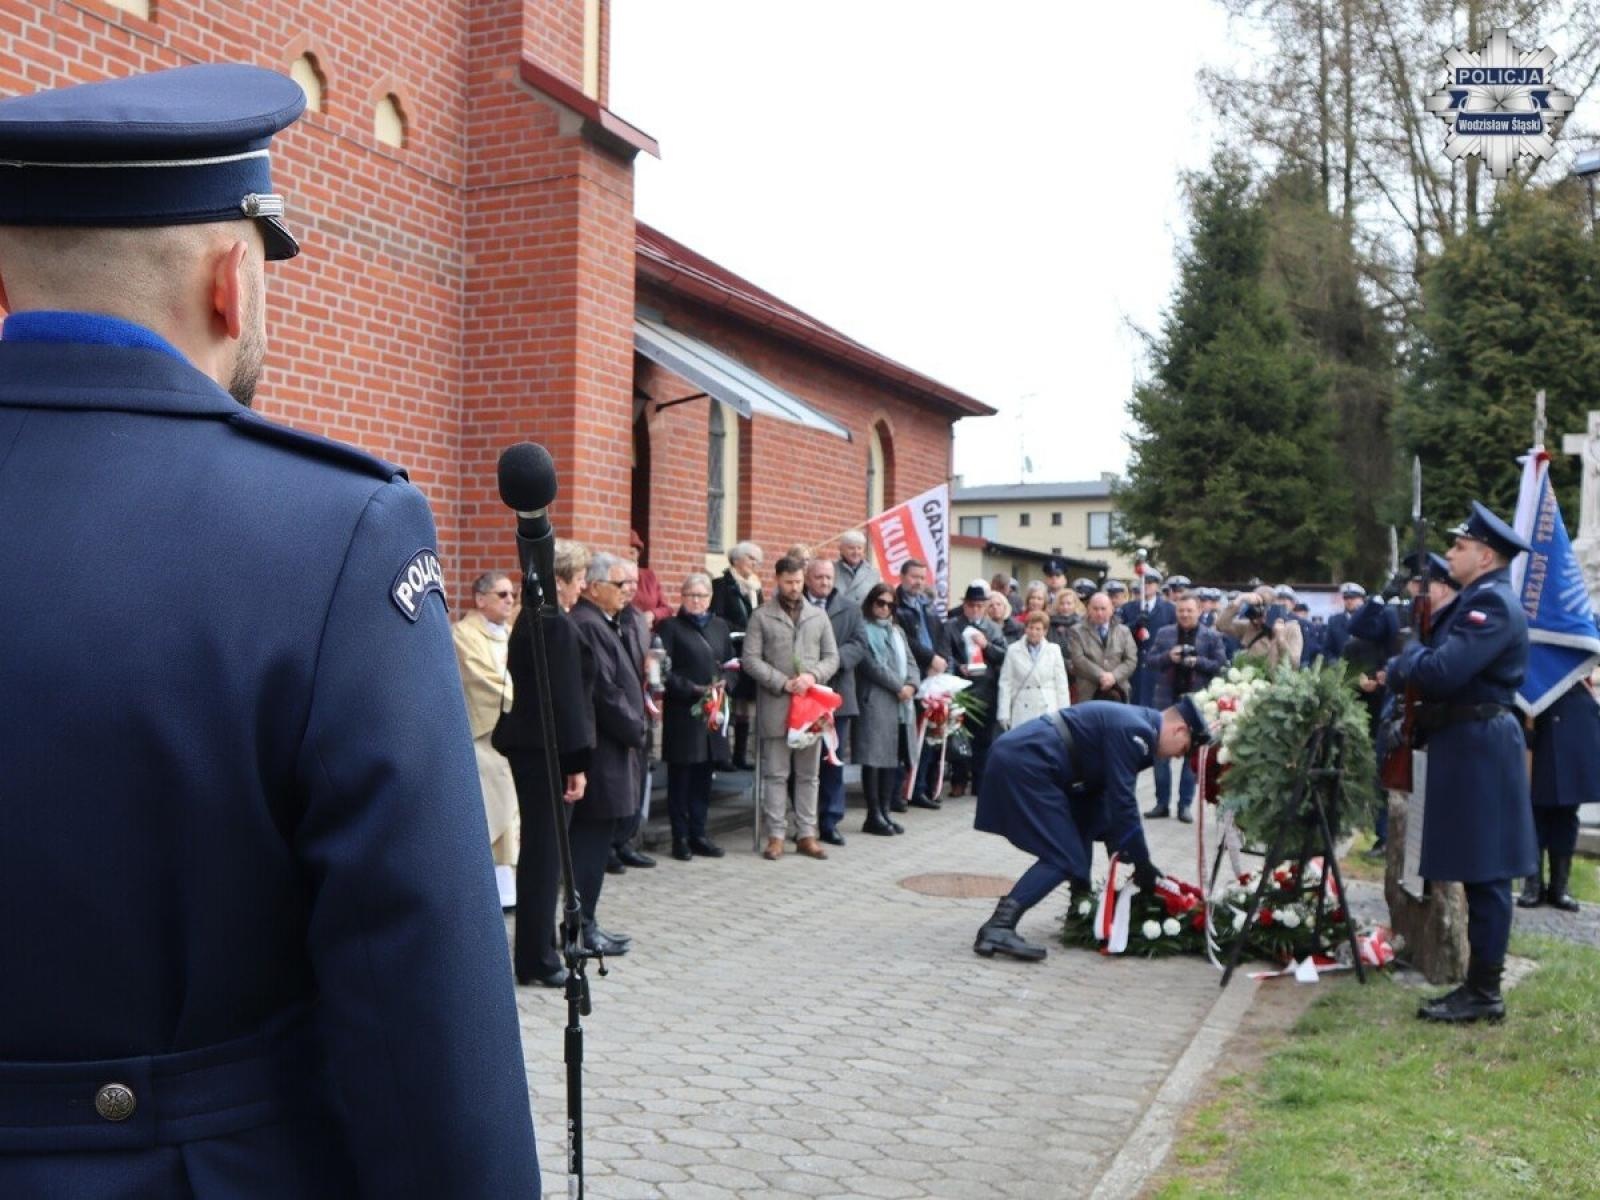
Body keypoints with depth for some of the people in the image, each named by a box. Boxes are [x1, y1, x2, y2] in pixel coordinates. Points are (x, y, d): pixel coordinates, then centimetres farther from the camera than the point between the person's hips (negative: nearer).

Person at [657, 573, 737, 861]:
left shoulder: (720, 626, 14)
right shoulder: (670, 627, -2)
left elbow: (733, 664, 14)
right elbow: (665, 670, -9)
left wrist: (725, 686, -5)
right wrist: (694, 690, -17)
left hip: (714, 712, 5)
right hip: (682, 713, -5)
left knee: (703, 777, 10)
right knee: (680, 777, 1)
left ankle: (698, 833, 18)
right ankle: (680, 837, 8)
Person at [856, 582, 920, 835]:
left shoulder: (897, 631, 21)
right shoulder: (864, 630, -3)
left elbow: (910, 661, 16)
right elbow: (871, 664, -11)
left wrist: (911, 685, -4)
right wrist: (898, 686, -12)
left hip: (901, 703, 7)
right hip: (875, 701, -7)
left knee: (894, 758, 7)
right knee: (875, 758, -6)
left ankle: (886, 811, 14)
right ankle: (874, 815, -1)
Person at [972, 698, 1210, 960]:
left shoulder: (1132, 725, 20)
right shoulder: (1133, 731, -11)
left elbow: (1107, 794, 22)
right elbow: (1122, 801, -13)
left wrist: (1118, 849, 19)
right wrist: (1143, 864, -5)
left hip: (1020, 756, 11)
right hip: (1025, 762, -11)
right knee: (1062, 857, -11)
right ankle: (998, 928, -21)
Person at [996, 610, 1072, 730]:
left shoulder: (1054, 650, 7)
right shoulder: (1013, 650, 3)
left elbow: (1061, 684, 7)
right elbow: (1006, 683, 2)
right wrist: (1004, 714, -2)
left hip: (1048, 711, 1)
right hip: (1023, 714, -1)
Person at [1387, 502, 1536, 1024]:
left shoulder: (1493, 603, -16)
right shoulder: (1475, 599, 17)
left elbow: (1442, 672, -26)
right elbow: (1447, 668, 16)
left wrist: (1406, 658, -7)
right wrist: (1409, 667, -2)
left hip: (1479, 747, -10)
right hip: (1466, 745, 10)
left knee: (1484, 872, -4)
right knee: (1477, 871, 14)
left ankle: (1483, 993, 2)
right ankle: (1479, 983, 21)